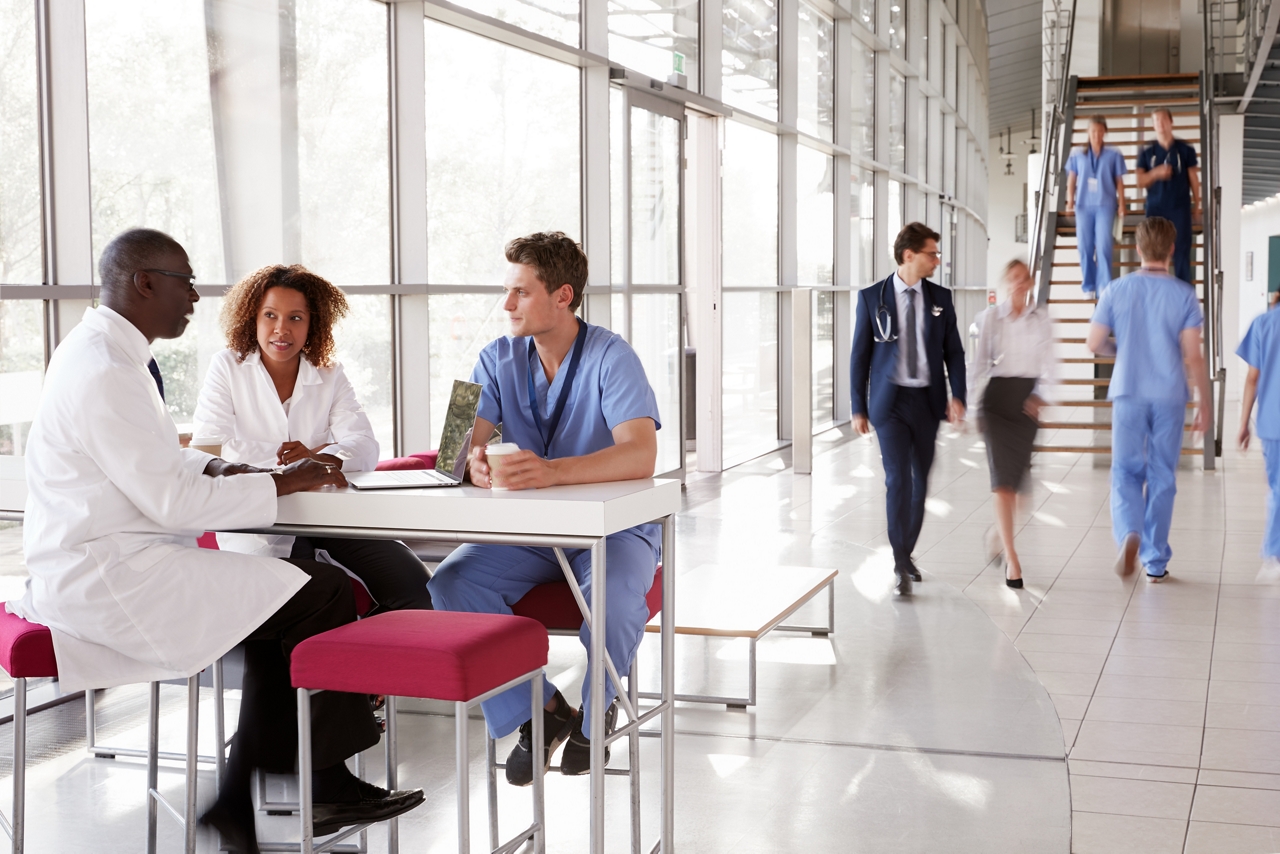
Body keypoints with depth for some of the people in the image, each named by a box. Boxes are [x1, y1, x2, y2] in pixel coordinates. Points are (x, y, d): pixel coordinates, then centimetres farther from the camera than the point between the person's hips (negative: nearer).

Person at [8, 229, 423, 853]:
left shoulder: (99, 351, 14)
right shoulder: (107, 373, -20)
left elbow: (149, 460, 25)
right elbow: (170, 501, -22)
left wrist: (212, 468, 5)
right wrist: (281, 483, -11)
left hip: (96, 563, 11)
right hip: (110, 578, -11)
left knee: (284, 611, 11)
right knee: (323, 595, -11)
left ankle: (242, 799, 11)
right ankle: (330, 784, 5)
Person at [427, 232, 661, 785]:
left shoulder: (610, 357, -13)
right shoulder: (499, 360, 2)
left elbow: (640, 455, -29)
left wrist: (550, 471, -45)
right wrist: (474, 463, -35)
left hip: (614, 526, -4)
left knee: (613, 595, -35)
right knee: (450, 584, -21)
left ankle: (594, 713, -2)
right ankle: (539, 712, -4)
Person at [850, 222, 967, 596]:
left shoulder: (940, 298, 5)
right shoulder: (872, 297, -2)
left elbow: (954, 351, 6)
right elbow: (860, 355, 1)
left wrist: (957, 396, -9)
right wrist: (858, 408, -2)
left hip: (928, 401, 3)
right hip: (889, 400, -3)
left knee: (920, 482, 10)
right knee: (898, 480, -13)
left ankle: (906, 553, 27)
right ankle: (901, 567, -9)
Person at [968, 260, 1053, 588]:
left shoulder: (1042, 321, 7)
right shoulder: (991, 317, 4)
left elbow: (1047, 364, 2)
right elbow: (979, 360, 6)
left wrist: (1039, 395, -15)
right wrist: (975, 403, 2)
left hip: (1027, 399, 2)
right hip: (997, 396, -2)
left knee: (1016, 473, 7)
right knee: (1003, 476, -11)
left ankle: (1000, 535, 33)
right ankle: (1011, 558, -12)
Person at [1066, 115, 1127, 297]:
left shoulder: (1114, 154, 4)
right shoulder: (1077, 154, 7)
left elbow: (1119, 181, 7)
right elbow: (1071, 179, 8)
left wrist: (1121, 203, 2)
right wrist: (1070, 200, -3)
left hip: (1105, 205, -2)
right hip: (1083, 205, 2)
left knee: (1103, 246, -11)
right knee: (1085, 246, 3)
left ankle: (1104, 286, -8)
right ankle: (1088, 286, 12)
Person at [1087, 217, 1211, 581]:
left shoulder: (1117, 290, -2)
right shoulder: (1184, 295, -5)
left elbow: (1095, 343, -1)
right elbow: (1193, 356, -8)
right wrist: (1204, 404, -1)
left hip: (1128, 394, 0)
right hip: (1169, 398, 0)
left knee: (1125, 473, 6)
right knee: (1162, 478, 9)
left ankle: (1129, 533, -23)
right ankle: (1155, 562, 15)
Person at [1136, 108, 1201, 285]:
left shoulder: (1186, 149, 3)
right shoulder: (1146, 152, 4)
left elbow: (1193, 178, 8)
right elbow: (1140, 181, 0)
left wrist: (1196, 203, 7)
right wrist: (1156, 173, -19)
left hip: (1180, 208, -1)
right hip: (1155, 208, 1)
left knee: (1181, 250, -2)